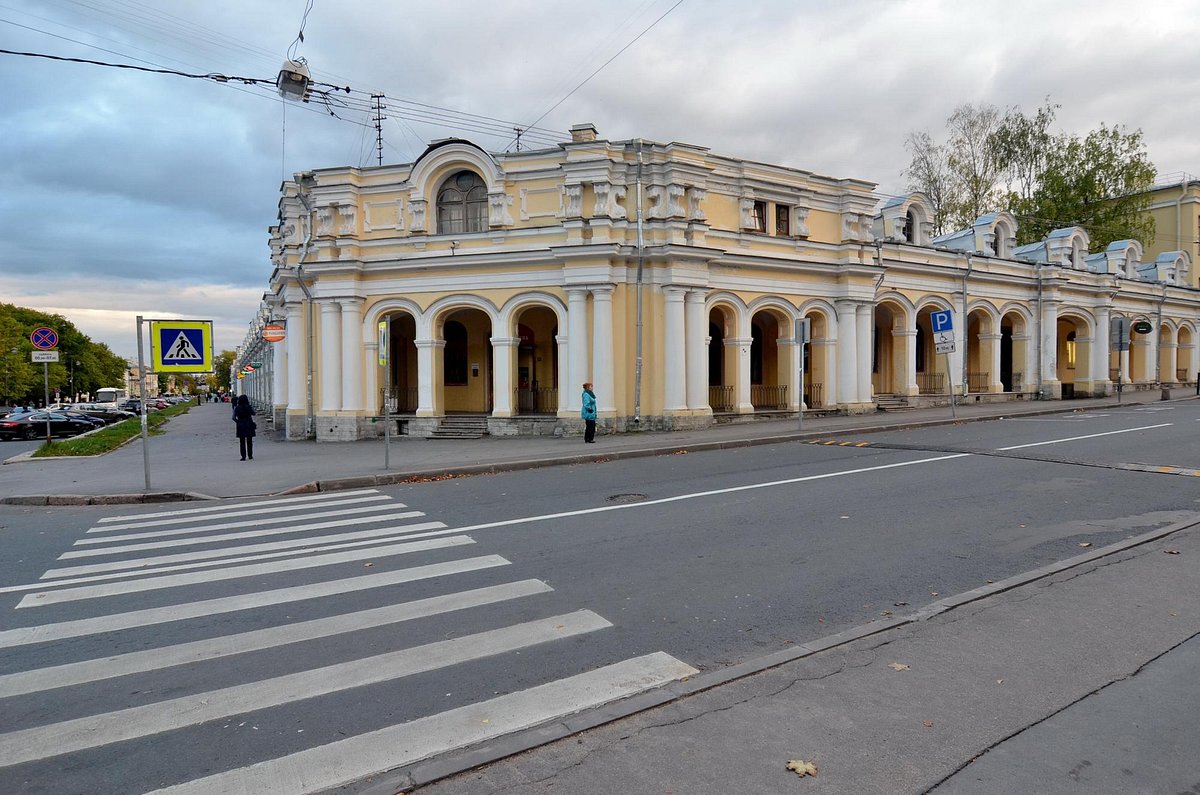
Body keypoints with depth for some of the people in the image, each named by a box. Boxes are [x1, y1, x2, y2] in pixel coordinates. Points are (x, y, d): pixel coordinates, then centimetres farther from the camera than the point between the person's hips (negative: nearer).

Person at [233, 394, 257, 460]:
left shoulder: (237, 408, -6)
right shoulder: (249, 407, -8)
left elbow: (234, 418, -6)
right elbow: (254, 413, 6)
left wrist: (238, 421, 9)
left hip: (241, 426, 0)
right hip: (249, 425, 0)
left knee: (242, 442, 5)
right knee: (249, 441, 10)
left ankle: (243, 456, 2)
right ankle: (250, 456, 14)